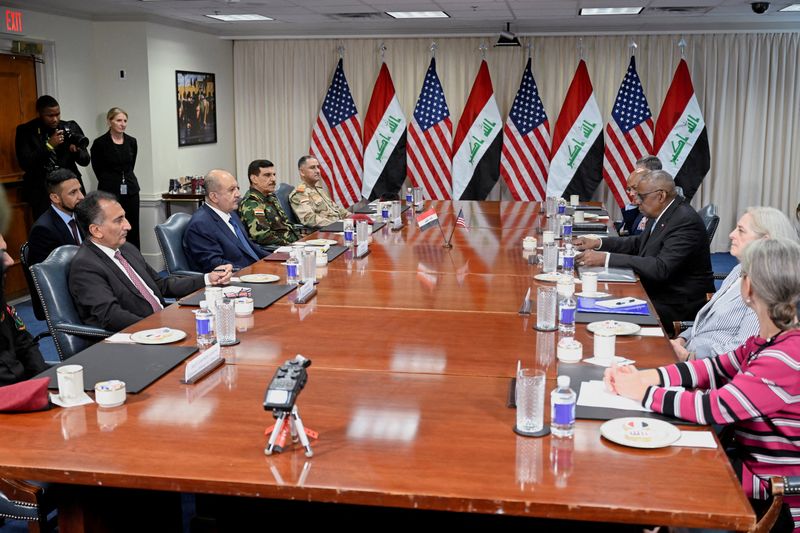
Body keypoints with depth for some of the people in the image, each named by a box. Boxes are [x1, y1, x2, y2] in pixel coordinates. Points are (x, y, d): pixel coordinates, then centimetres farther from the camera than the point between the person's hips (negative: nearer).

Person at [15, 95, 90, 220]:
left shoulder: (70, 127, 3)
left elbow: (85, 161, 4)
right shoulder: (26, 131, -2)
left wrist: (76, 150, -18)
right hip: (41, 192, -2)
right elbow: (25, 164, -11)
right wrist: (49, 145, -18)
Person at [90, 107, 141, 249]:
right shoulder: (100, 143, -6)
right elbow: (98, 169, 3)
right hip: (110, 190, -4)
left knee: (133, 229, 5)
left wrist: (126, 179, 13)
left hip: (130, 190, 4)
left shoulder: (132, 142, 6)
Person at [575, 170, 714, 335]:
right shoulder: (661, 215, 6)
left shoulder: (686, 221, -23)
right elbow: (639, 243, 21)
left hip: (679, 305, -9)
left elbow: (661, 268, -31)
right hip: (657, 293, 9)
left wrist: (606, 258, -32)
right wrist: (599, 243, 5)